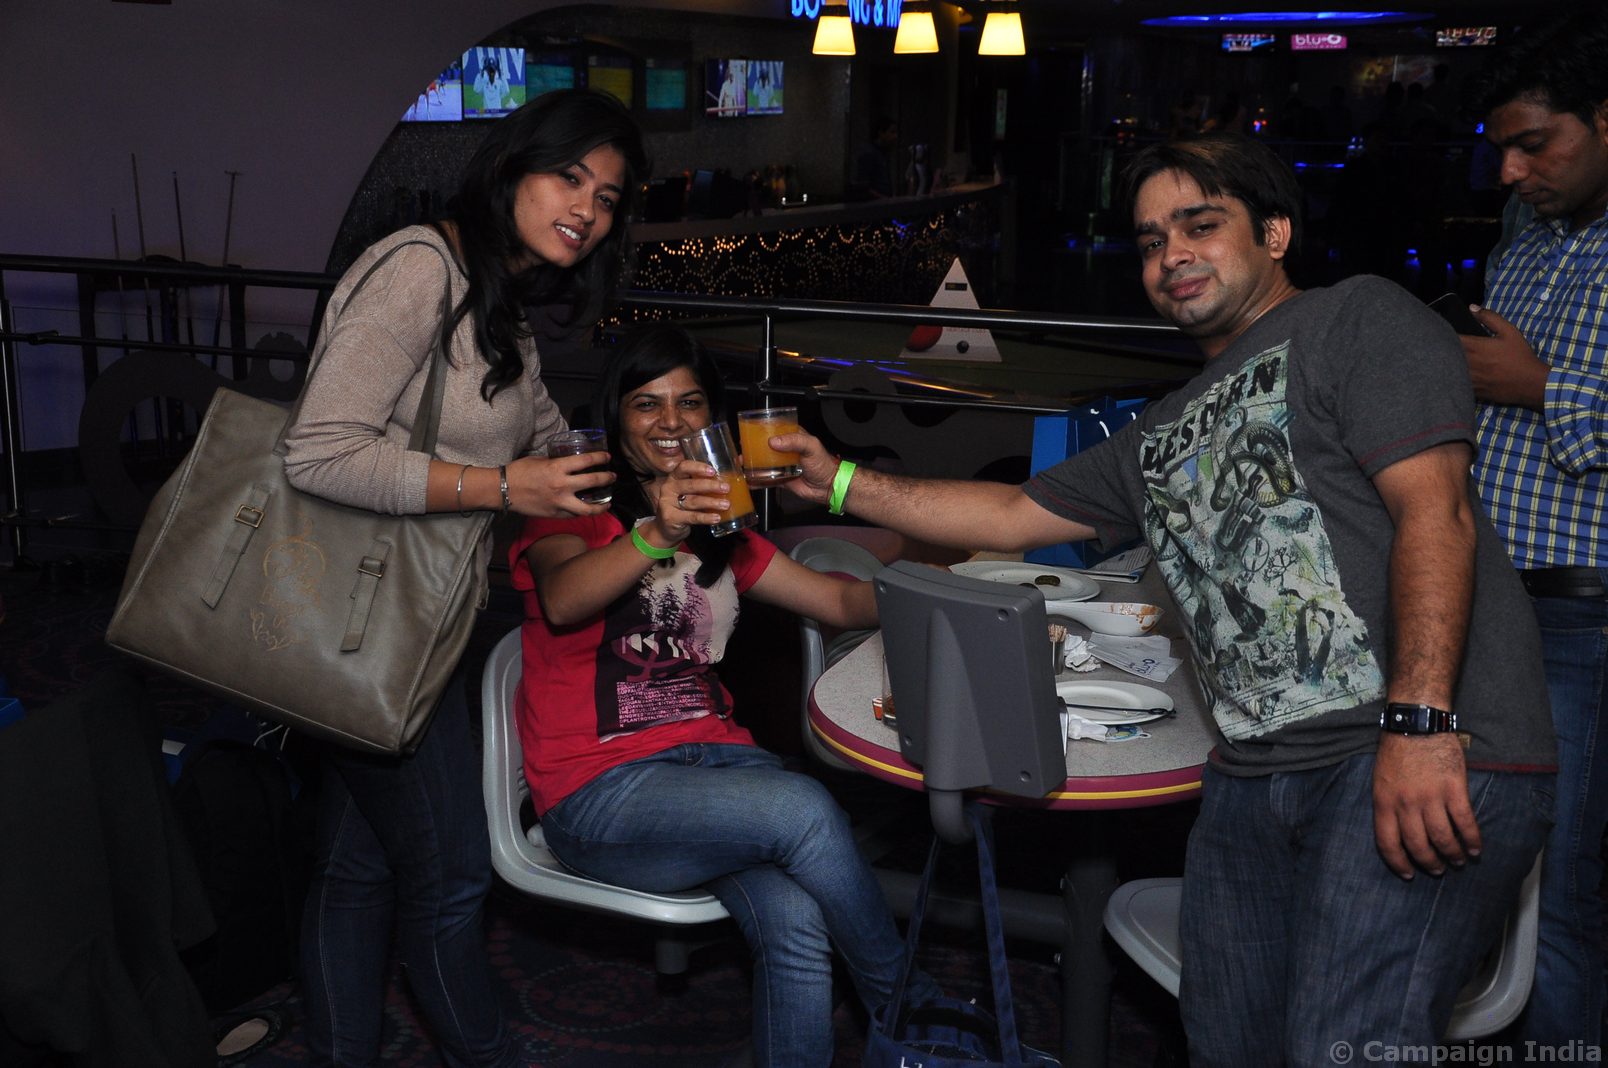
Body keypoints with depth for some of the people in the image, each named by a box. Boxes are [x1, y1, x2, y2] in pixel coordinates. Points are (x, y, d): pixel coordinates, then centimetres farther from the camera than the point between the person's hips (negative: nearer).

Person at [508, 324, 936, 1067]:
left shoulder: (719, 530, 22)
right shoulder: (576, 510, 2)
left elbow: (844, 602, 16)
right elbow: (561, 600, -22)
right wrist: (657, 534, -39)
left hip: (712, 754, 5)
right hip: (600, 794, -5)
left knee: (796, 923, -27)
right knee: (804, 808, -28)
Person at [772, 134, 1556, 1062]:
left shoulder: (1358, 320, 3)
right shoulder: (1165, 436, 25)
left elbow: (1434, 511, -10)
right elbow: (1012, 515, 30)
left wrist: (1421, 724, -20)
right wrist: (844, 484, 26)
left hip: (1431, 757, -7)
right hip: (1254, 774, 8)